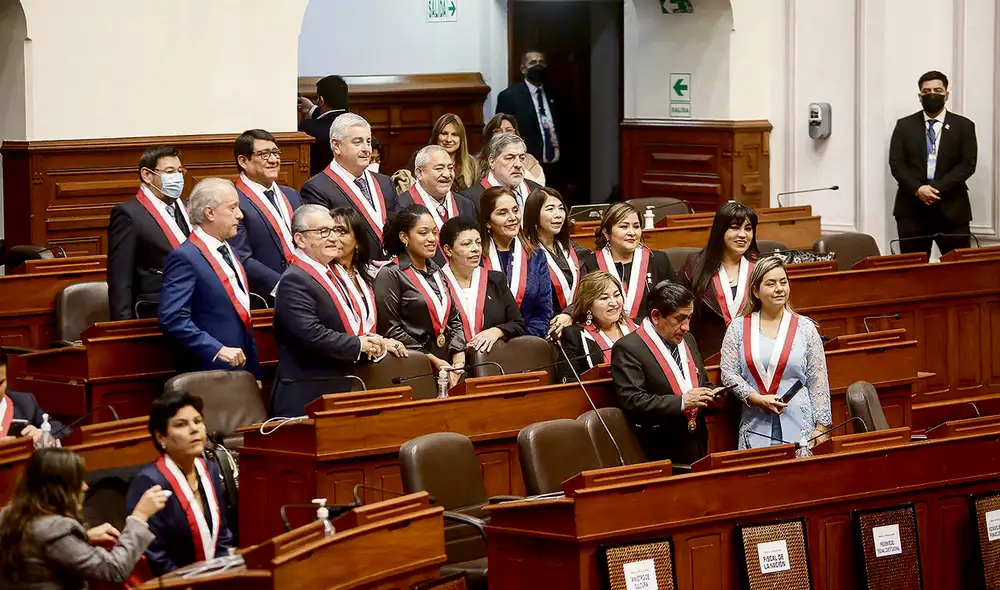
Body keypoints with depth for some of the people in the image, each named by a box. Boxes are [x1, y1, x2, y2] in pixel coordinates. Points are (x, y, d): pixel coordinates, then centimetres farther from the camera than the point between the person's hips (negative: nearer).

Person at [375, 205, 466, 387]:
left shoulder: (435, 272, 18)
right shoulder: (390, 275, -4)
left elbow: (454, 318, 17)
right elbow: (390, 330, -11)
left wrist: (459, 358, 0)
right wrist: (433, 360, -12)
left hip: (447, 364, 6)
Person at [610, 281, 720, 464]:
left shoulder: (688, 341, 15)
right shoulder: (628, 348, -10)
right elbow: (631, 401, -19)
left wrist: (711, 396, 2)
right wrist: (682, 402, -23)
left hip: (696, 448, 7)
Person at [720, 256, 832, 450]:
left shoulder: (805, 328, 6)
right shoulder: (739, 328, 7)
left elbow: (818, 381, 5)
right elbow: (728, 374, 4)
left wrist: (821, 427, 0)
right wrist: (758, 399, -10)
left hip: (799, 428, 0)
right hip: (756, 428, 0)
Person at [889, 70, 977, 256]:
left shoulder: (964, 126, 8)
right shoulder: (904, 126, 11)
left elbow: (968, 164, -1)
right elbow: (896, 164, 3)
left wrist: (938, 189, -13)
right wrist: (917, 189, -14)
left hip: (952, 209, -1)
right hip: (912, 208, 1)